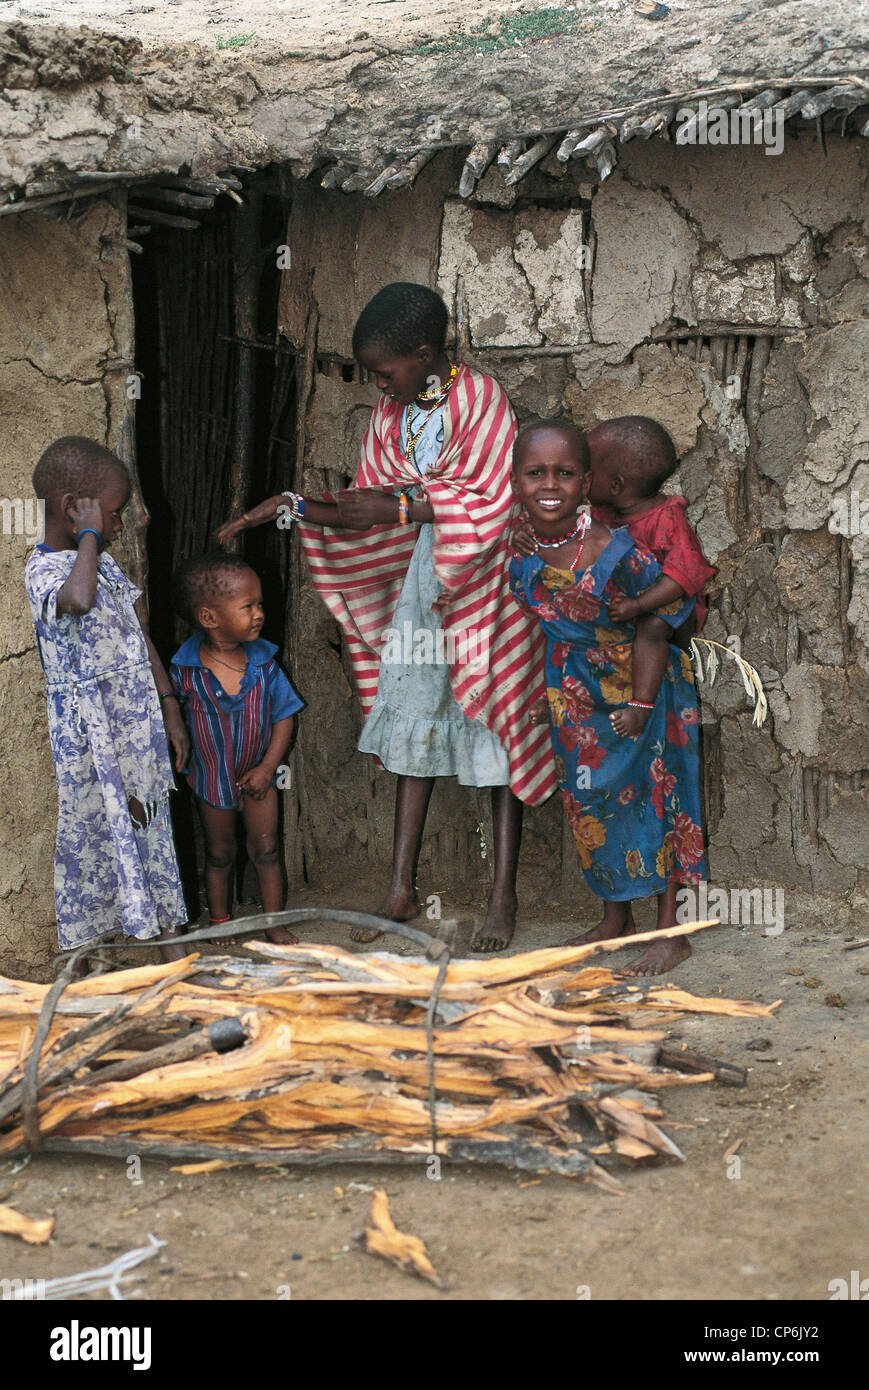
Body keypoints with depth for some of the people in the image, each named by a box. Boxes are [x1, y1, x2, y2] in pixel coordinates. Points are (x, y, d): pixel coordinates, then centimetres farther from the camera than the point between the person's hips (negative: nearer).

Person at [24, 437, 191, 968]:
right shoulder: (44, 570, -16)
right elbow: (77, 599, -41)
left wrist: (169, 707, 15)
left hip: (138, 721, 8)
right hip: (86, 729, -7)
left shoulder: (102, 561, 10)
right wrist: (88, 536, -25)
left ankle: (172, 946, 24)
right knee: (90, 835, 2)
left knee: (152, 826, 13)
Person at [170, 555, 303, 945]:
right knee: (219, 854, 16)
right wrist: (180, 764, -6)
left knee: (265, 850, 6)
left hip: (257, 775, 1)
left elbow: (284, 716, -8)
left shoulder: (263, 662, -16)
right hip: (211, 777, -1)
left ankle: (274, 923, 20)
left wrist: (267, 767, -13)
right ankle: (219, 921, 34)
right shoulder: (184, 669, -22)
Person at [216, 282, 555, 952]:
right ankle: (402, 890, 15)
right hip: (416, 583, 6)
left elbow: (490, 502, -19)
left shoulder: (480, 398, -13)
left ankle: (504, 894, 9)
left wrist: (397, 506, -23)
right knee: (413, 723, 7)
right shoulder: (392, 412, 6)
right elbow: (367, 510, 7)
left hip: (481, 588, -6)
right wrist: (293, 506, -6)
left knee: (490, 731, 0)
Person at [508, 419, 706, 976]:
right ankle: (616, 917, 28)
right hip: (578, 683, 5)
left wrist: (639, 702, -16)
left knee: (656, 788, 1)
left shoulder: (614, 549, -31)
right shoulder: (517, 553, -16)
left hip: (644, 677, -5)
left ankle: (670, 930, 10)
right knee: (590, 794, 12)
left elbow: (655, 613, -17)